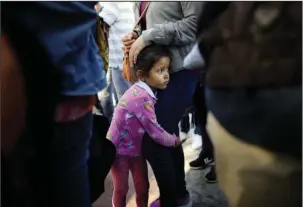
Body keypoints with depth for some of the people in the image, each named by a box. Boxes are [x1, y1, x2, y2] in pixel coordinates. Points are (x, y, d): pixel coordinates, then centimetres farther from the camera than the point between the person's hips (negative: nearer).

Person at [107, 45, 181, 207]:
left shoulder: (146, 91, -6)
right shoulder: (141, 98, -32)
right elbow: (154, 131, -26)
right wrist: (174, 140, -10)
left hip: (136, 148, 7)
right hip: (119, 149, -7)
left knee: (143, 187, 14)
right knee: (121, 189, 10)